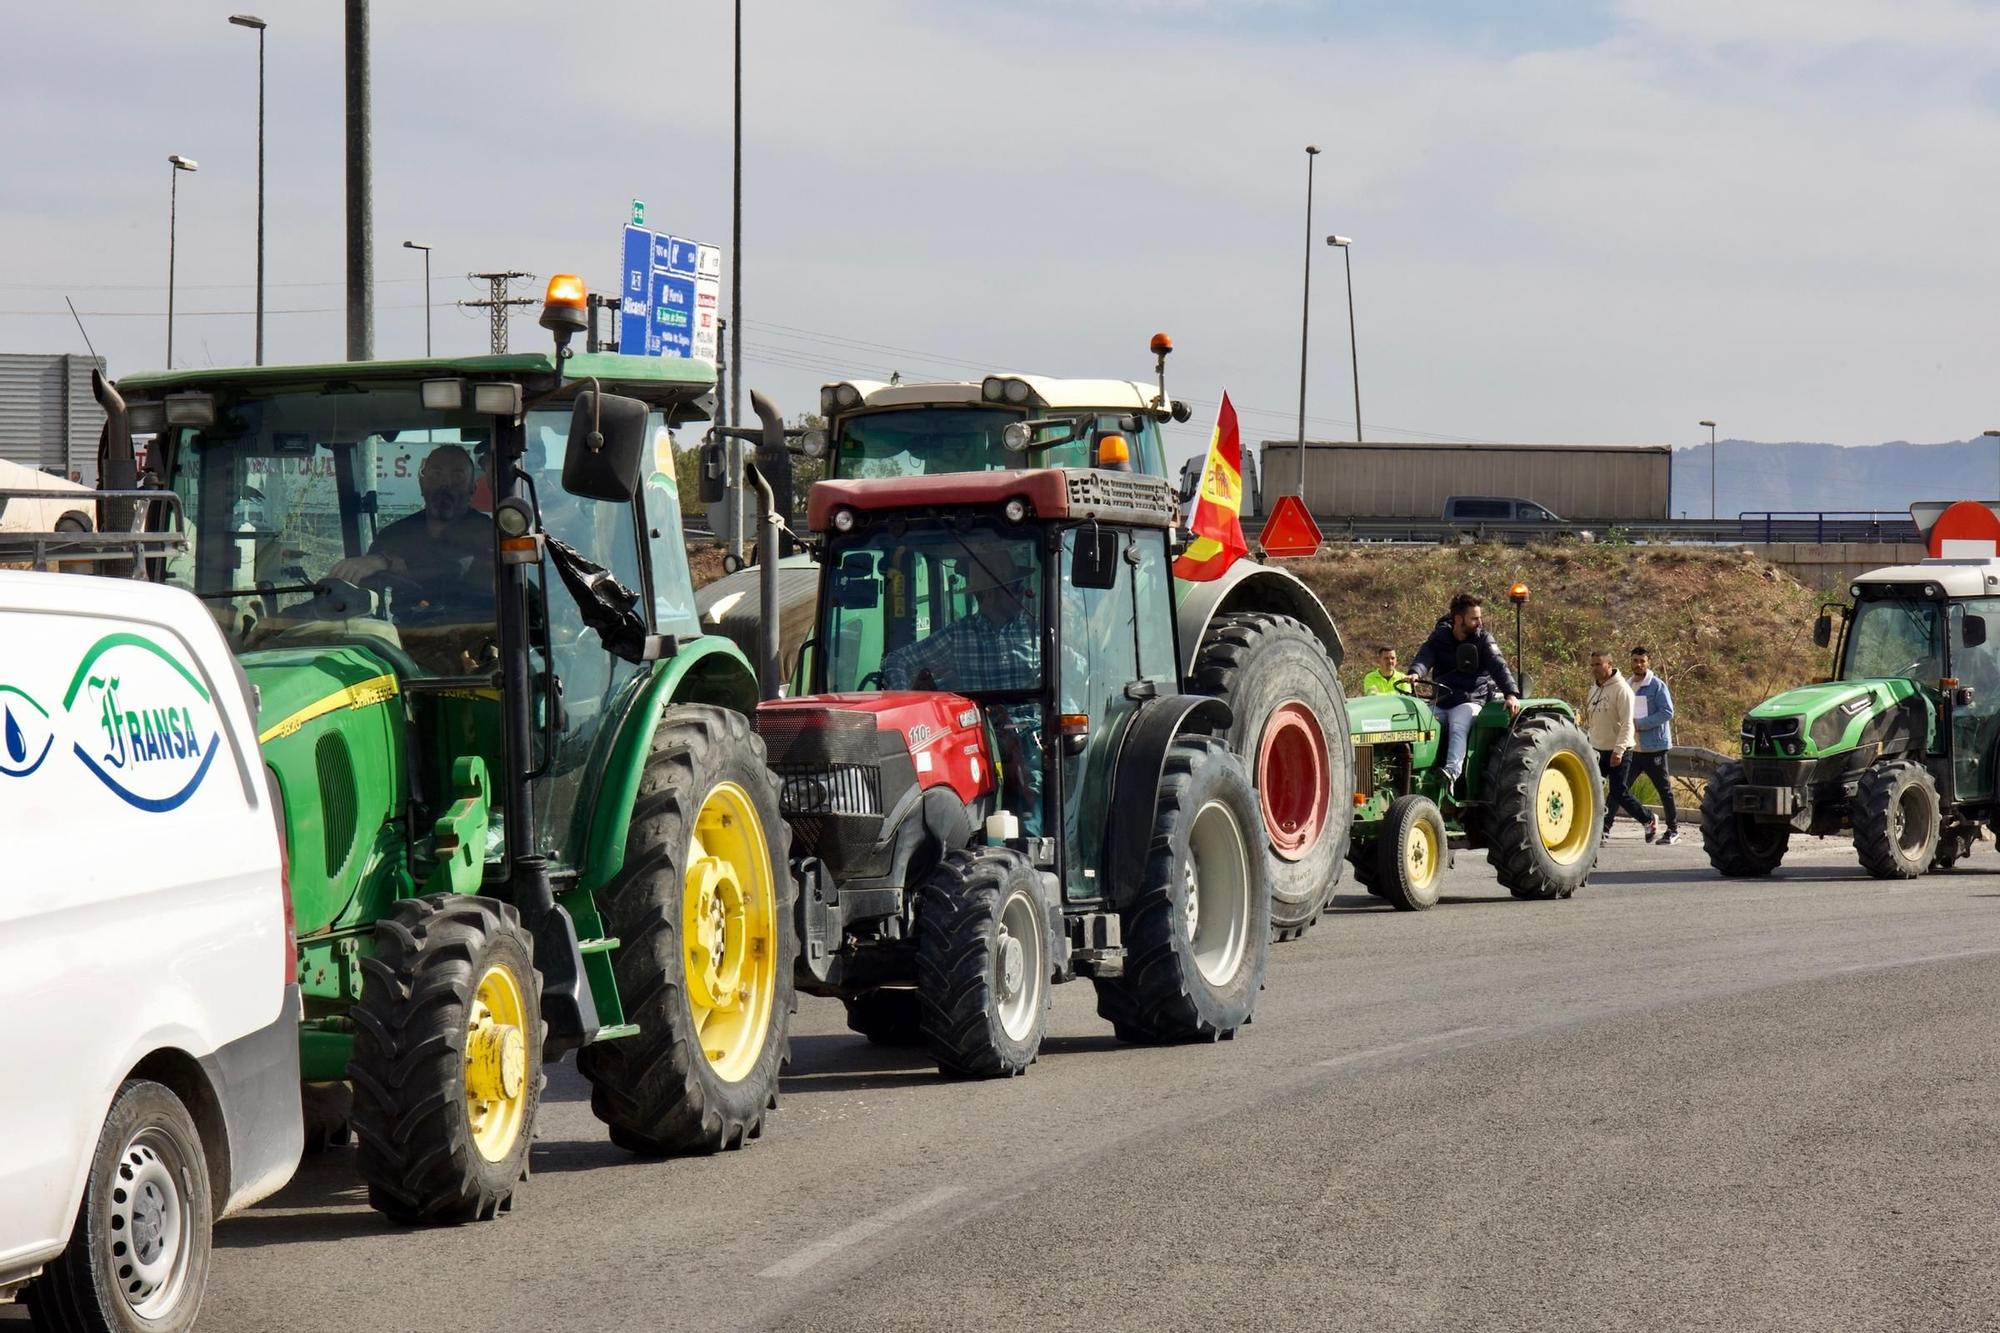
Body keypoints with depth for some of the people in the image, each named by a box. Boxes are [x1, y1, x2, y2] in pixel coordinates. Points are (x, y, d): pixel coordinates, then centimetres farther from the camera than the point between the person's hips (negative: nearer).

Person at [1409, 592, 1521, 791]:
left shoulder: (1483, 640, 4)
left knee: (1458, 726, -34)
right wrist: (1414, 674, -33)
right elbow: (1424, 657, -9)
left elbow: (1499, 667, -8)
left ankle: (1452, 773, -52)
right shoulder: (1439, 638, 8)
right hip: (1441, 702, 3)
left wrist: (1511, 694, -25)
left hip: (1470, 701, -3)